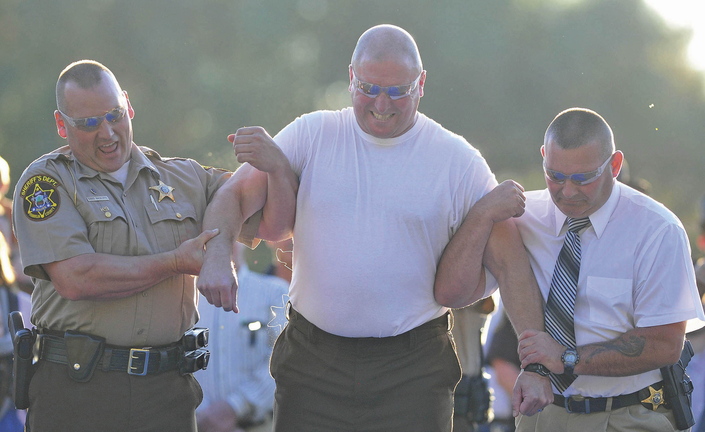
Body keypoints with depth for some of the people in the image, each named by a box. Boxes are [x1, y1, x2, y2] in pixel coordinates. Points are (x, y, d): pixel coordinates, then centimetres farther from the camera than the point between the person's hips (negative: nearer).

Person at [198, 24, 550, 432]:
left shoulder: (459, 160, 0)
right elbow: (235, 194, 1)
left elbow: (510, 262, 0)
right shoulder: (312, 134, 4)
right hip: (313, 360, 1)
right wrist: (217, 258, -20)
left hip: (414, 371, -1)